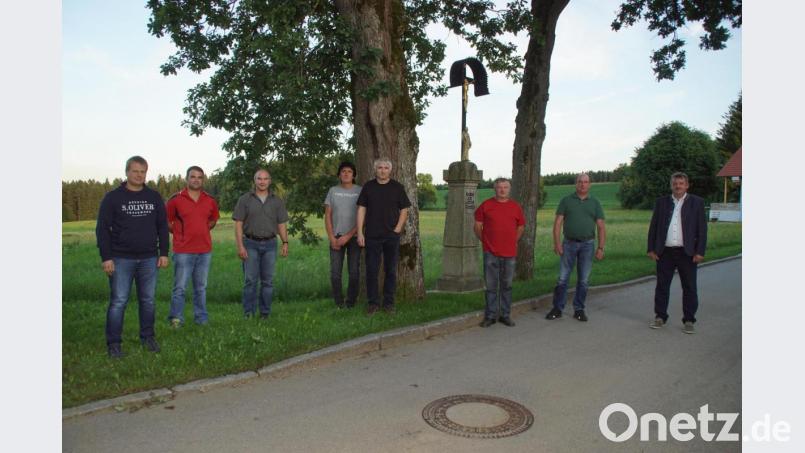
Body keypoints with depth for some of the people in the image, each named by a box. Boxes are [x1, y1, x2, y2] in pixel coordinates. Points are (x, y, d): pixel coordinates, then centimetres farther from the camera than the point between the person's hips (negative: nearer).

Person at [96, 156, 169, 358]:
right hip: (121, 259, -3)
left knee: (148, 300, 9)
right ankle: (113, 343, 9)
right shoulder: (112, 197, -1)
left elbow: (162, 226, 11)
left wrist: (164, 253, 5)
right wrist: (106, 257, -9)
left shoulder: (154, 197, 8)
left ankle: (147, 337, 22)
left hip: (149, 259, 3)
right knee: (118, 302, -1)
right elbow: (102, 229, -3)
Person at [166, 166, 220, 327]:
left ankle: (201, 318, 21)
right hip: (183, 251, -3)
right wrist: (180, 234, 3)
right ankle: (176, 318, 8)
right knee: (180, 287, -2)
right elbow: (167, 222, 6)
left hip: (205, 250, 4)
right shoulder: (176, 200, -3)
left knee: (201, 287, 12)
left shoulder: (210, 201, 6)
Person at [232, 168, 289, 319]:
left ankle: (265, 313, 14)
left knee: (268, 280, 5)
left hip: (270, 244, 2)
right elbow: (238, 224, -1)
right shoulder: (245, 199, 2)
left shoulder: (277, 201, 8)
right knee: (250, 280, -1)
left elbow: (282, 224, 9)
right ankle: (249, 313, 7)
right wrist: (240, 246, -9)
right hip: (251, 244, -2)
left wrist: (285, 242, -4)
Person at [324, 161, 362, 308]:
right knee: (335, 272, -1)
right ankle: (338, 302, 11)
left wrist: (348, 236, -10)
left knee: (354, 271, 0)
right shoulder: (333, 191, 7)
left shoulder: (360, 191, 0)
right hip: (336, 237, 2)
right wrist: (332, 238, -3)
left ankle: (351, 302, 12)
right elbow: (327, 215, 7)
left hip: (354, 237, -2)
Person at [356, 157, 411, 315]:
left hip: (392, 236, 0)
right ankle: (373, 303, 12)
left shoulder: (397, 187, 4)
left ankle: (389, 302, 17)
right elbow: (361, 209, 3)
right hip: (372, 236, 0)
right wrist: (360, 233, -4)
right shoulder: (368, 187, 5)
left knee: (391, 270, 6)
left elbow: (404, 210, 5)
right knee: (371, 270, 2)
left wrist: (398, 229, -6)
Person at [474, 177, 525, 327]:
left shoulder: (516, 207, 6)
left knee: (507, 285, 10)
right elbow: (477, 225, 7)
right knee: (491, 285, 3)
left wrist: (513, 241, 12)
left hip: (509, 253, 2)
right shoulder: (486, 205, 1)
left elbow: (521, 226, 18)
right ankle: (491, 315, 13)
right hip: (490, 253, -2)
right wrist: (485, 241, 7)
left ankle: (506, 315, 20)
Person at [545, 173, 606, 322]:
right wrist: (556, 242, -10)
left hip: (587, 244, 1)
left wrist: (601, 248, -5)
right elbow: (558, 222, 0)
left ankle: (579, 310, 18)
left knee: (583, 280, 6)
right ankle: (557, 309, 10)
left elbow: (601, 227, 3)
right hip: (569, 244, -1)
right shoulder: (566, 201, 4)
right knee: (562, 278, 0)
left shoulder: (595, 203, 6)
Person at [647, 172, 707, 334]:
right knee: (662, 286, 8)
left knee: (689, 288, 4)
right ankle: (660, 317, 19)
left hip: (687, 253, -2)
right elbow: (653, 227, 8)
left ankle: (689, 321, 14)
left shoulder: (697, 202, 3)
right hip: (665, 252, 2)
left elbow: (702, 228, 0)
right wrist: (651, 248, 2)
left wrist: (700, 252, -7)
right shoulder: (661, 202, 8)